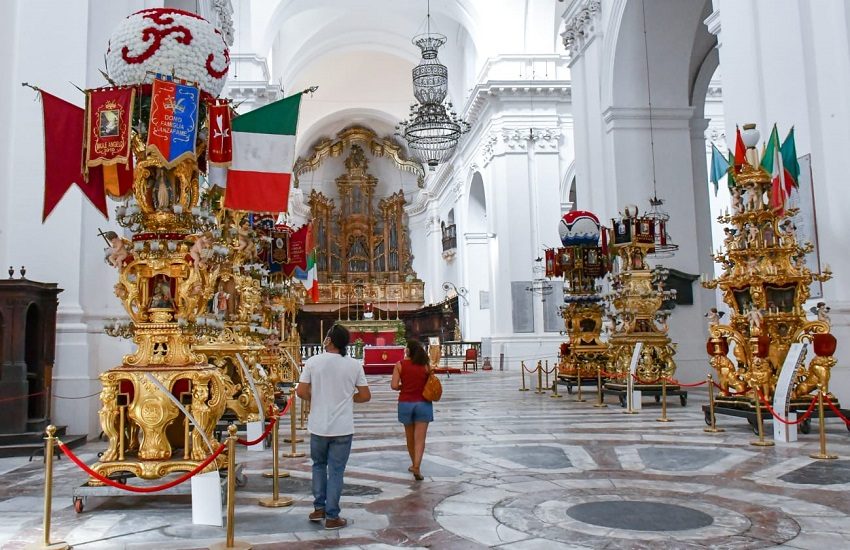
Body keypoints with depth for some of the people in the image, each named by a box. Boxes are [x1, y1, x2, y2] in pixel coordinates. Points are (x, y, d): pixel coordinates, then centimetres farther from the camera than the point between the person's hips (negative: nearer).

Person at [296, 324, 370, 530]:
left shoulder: (313, 362, -6)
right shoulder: (354, 365, -6)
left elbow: (301, 392, -7)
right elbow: (365, 396, -1)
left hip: (318, 426, 1)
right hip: (343, 428, -1)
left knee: (319, 465, 23)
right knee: (336, 471, 8)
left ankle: (319, 508, 24)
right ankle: (332, 517, 12)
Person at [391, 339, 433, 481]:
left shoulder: (400, 365, -5)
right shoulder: (426, 366, -4)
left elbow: (394, 386, -11)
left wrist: (403, 387, 8)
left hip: (405, 403, 1)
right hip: (423, 403, -1)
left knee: (410, 437, 18)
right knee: (420, 438, -2)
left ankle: (414, 464, 32)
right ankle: (416, 467, -16)